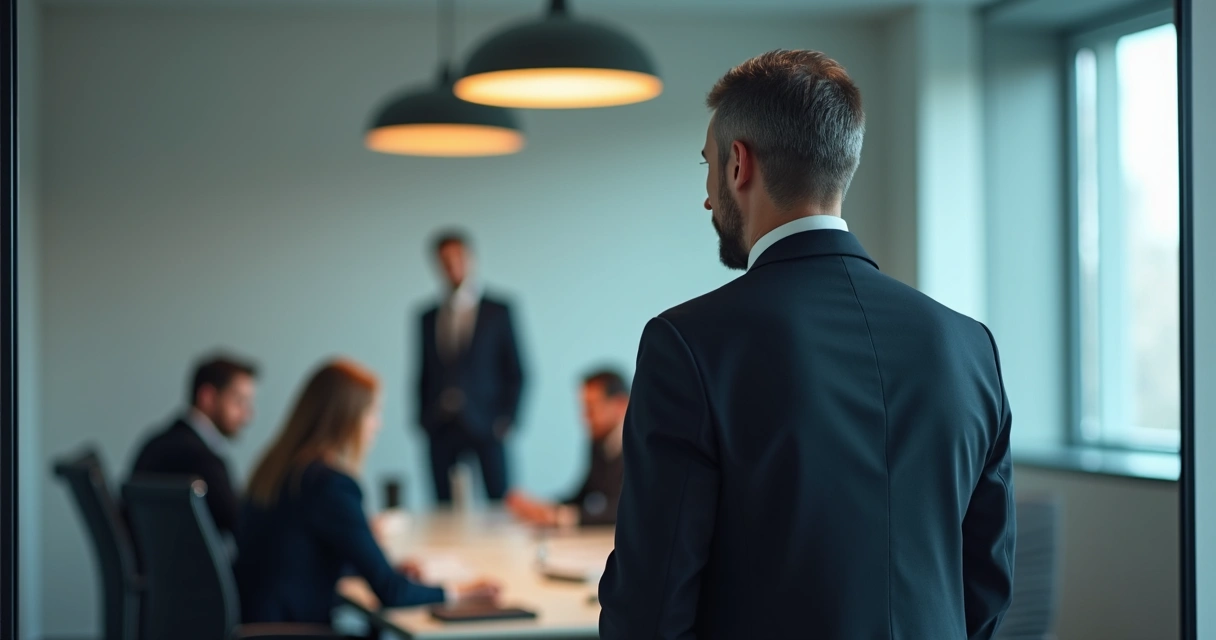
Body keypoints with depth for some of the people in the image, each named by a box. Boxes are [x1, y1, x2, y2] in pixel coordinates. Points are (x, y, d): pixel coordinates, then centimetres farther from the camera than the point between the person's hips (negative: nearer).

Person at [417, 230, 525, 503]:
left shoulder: (497, 312, 5)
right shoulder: (429, 317, 13)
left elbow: (515, 372, 4)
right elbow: (425, 373, 16)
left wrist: (506, 420, -5)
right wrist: (423, 419, 6)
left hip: (484, 428, -3)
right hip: (441, 430, 3)